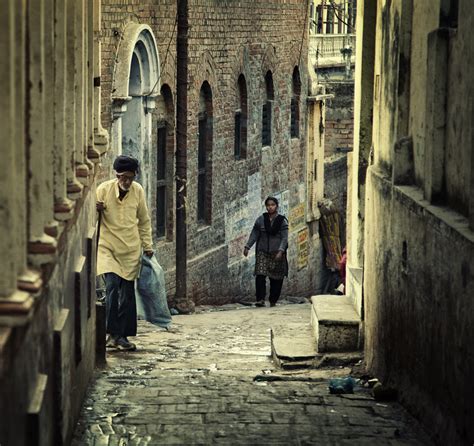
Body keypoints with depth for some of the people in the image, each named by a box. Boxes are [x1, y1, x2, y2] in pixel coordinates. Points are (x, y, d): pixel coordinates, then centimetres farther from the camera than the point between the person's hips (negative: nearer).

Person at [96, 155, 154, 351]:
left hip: (130, 249, 3)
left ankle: (122, 336, 12)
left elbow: (144, 221, 12)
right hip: (108, 247, -3)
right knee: (112, 287, -17)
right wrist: (96, 211, -22)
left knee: (127, 293, 4)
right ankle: (113, 333, -11)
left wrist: (147, 245, 12)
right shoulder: (104, 189, -9)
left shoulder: (138, 191, -1)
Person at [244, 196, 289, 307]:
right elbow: (254, 234, 11)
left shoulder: (282, 221, 0)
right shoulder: (261, 219, 6)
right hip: (262, 252, 1)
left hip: (276, 253, -1)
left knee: (276, 279, 2)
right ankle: (260, 299, -16)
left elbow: (284, 238, -5)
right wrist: (247, 246, 3)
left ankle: (273, 301, 13)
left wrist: (280, 251, -16)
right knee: (260, 276, -14)